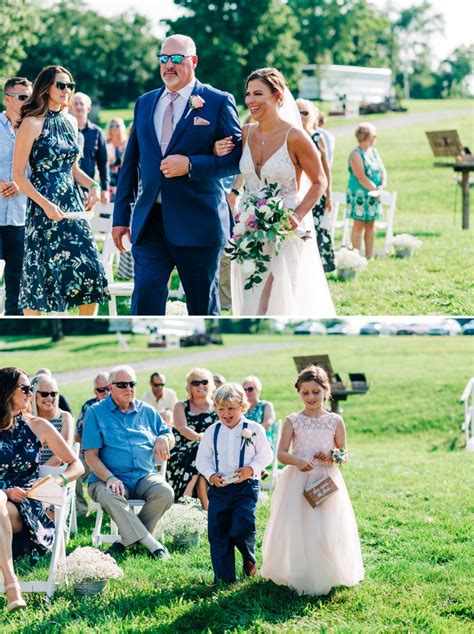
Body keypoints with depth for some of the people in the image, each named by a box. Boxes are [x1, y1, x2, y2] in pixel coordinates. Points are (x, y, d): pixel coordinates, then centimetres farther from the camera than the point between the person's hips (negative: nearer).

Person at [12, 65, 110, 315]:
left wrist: (93, 185, 3)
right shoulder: (32, 123, -7)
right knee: (40, 276, -2)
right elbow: (18, 175, -11)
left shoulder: (69, 123, 13)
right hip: (44, 207, -6)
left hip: (72, 205, 6)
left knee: (91, 273, -1)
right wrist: (45, 204, -20)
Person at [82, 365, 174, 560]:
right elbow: (91, 455, -2)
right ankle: (152, 544, -36)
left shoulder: (146, 411, 17)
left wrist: (164, 439, -3)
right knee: (109, 496, -37)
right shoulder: (96, 413, 5)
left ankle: (126, 540, -17)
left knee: (165, 492, -28)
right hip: (110, 478, -3)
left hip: (145, 477, 3)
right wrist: (110, 478, -19)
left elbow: (169, 437, 24)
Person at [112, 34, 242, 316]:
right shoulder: (145, 103, 13)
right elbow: (131, 163, 16)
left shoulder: (218, 102, -1)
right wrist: (121, 216, 12)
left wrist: (191, 165, -19)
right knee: (145, 302, -5)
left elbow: (238, 158, -6)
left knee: (204, 307, 8)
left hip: (198, 222, -3)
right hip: (150, 222, 4)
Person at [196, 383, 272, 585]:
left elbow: (265, 455, 3)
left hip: (246, 487, -3)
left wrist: (251, 469, -14)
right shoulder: (212, 432, 6)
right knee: (217, 534, 2)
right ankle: (224, 577, 11)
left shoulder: (254, 430, -1)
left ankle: (250, 559, 18)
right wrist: (211, 475, -9)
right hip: (219, 487, 3)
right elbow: (202, 458, 9)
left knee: (241, 529, -15)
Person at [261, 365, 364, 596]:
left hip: (327, 480, 0)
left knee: (326, 531, -3)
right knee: (296, 529, -2)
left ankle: (325, 576, 11)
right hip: (297, 481, 0)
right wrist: (297, 460, -22)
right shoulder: (293, 421, 1)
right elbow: (281, 453, -2)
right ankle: (296, 576, 10)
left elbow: (344, 454, 10)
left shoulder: (335, 421, 3)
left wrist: (332, 457, -13)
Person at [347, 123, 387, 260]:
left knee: (371, 224, 9)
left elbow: (382, 170, 10)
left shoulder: (374, 152, 12)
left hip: (374, 195, 7)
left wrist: (382, 186, -8)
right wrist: (375, 189, -15)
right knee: (359, 224, -5)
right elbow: (361, 177, -18)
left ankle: (369, 256, 14)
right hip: (360, 194, -7)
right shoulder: (356, 154, -12)